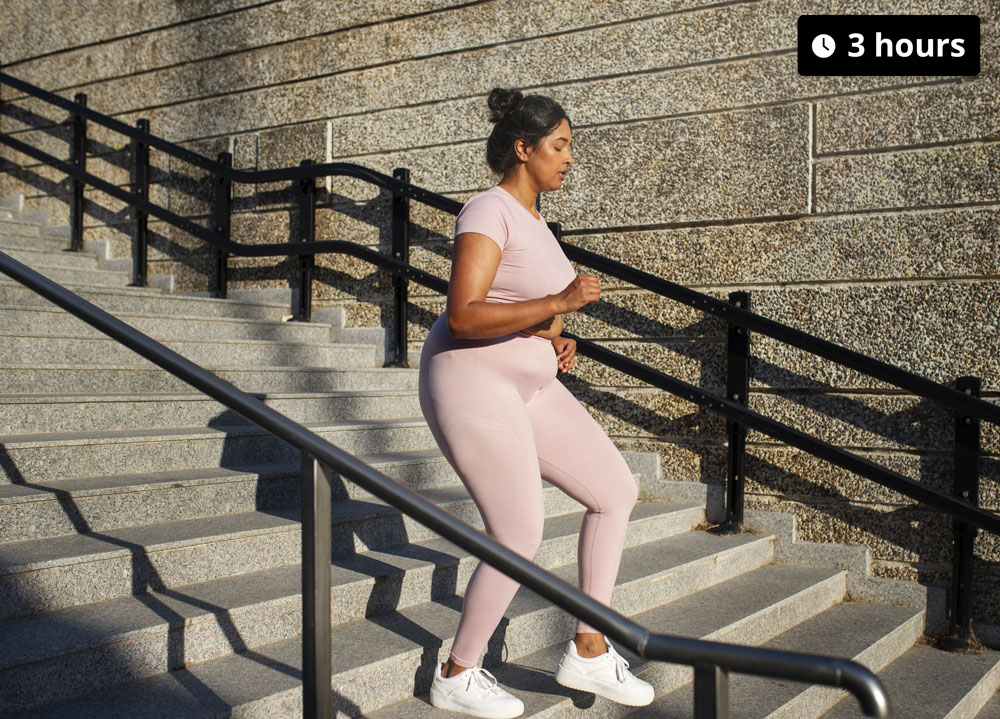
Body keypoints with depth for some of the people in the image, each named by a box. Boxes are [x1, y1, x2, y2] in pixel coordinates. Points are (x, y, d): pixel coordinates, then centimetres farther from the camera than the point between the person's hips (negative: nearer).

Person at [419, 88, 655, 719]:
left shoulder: (531, 218, 14)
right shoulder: (488, 212, -15)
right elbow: (463, 317, -26)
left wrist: (556, 342, 5)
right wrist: (561, 302, -27)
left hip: (527, 383, 10)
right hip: (473, 383, -9)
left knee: (617, 491, 5)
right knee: (521, 541, -8)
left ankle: (589, 653, 15)